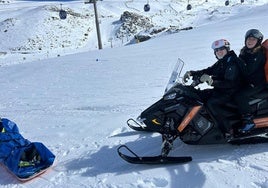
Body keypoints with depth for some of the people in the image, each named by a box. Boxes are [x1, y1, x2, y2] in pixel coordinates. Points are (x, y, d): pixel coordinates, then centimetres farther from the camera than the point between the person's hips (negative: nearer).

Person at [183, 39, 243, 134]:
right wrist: (191, 73, -3)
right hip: (219, 90, 9)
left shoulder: (232, 63, -14)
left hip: (230, 92, -9)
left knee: (211, 103, -30)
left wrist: (212, 82, -37)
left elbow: (230, 83, -25)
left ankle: (228, 130, -23)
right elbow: (207, 71, 11)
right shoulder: (220, 63, 13)